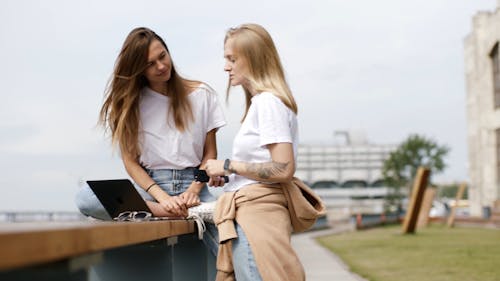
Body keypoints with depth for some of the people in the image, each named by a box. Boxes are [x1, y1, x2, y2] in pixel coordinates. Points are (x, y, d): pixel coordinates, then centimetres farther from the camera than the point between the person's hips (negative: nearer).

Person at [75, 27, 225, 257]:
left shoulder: (201, 94, 6)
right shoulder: (128, 103, 5)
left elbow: (210, 153, 8)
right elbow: (130, 161, 1)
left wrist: (194, 190, -11)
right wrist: (163, 198, -14)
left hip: (192, 184, -2)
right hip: (149, 185, 2)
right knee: (84, 198, -31)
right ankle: (162, 211, -30)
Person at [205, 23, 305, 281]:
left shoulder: (268, 102, -10)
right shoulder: (260, 101, 20)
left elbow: (283, 170, -18)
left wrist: (228, 166, -11)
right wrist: (227, 175, 11)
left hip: (256, 214, -10)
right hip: (247, 213, 10)